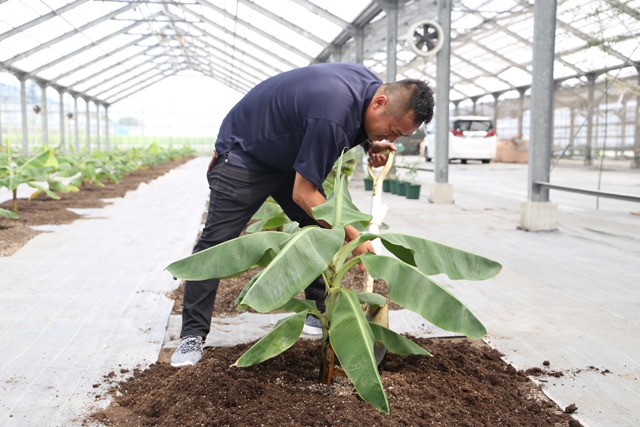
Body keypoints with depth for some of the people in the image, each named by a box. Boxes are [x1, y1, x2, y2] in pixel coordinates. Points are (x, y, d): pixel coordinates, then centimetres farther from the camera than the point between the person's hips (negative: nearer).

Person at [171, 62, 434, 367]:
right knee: (215, 243, -10)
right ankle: (193, 334, -3)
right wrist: (353, 237, -27)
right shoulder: (332, 113, -39)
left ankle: (319, 312, 16)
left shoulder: (371, 85, -12)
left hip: (289, 155, 9)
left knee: (322, 230, 5)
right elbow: (303, 193, -31)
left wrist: (373, 146, -10)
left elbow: (355, 129, 13)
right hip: (244, 155, -9)